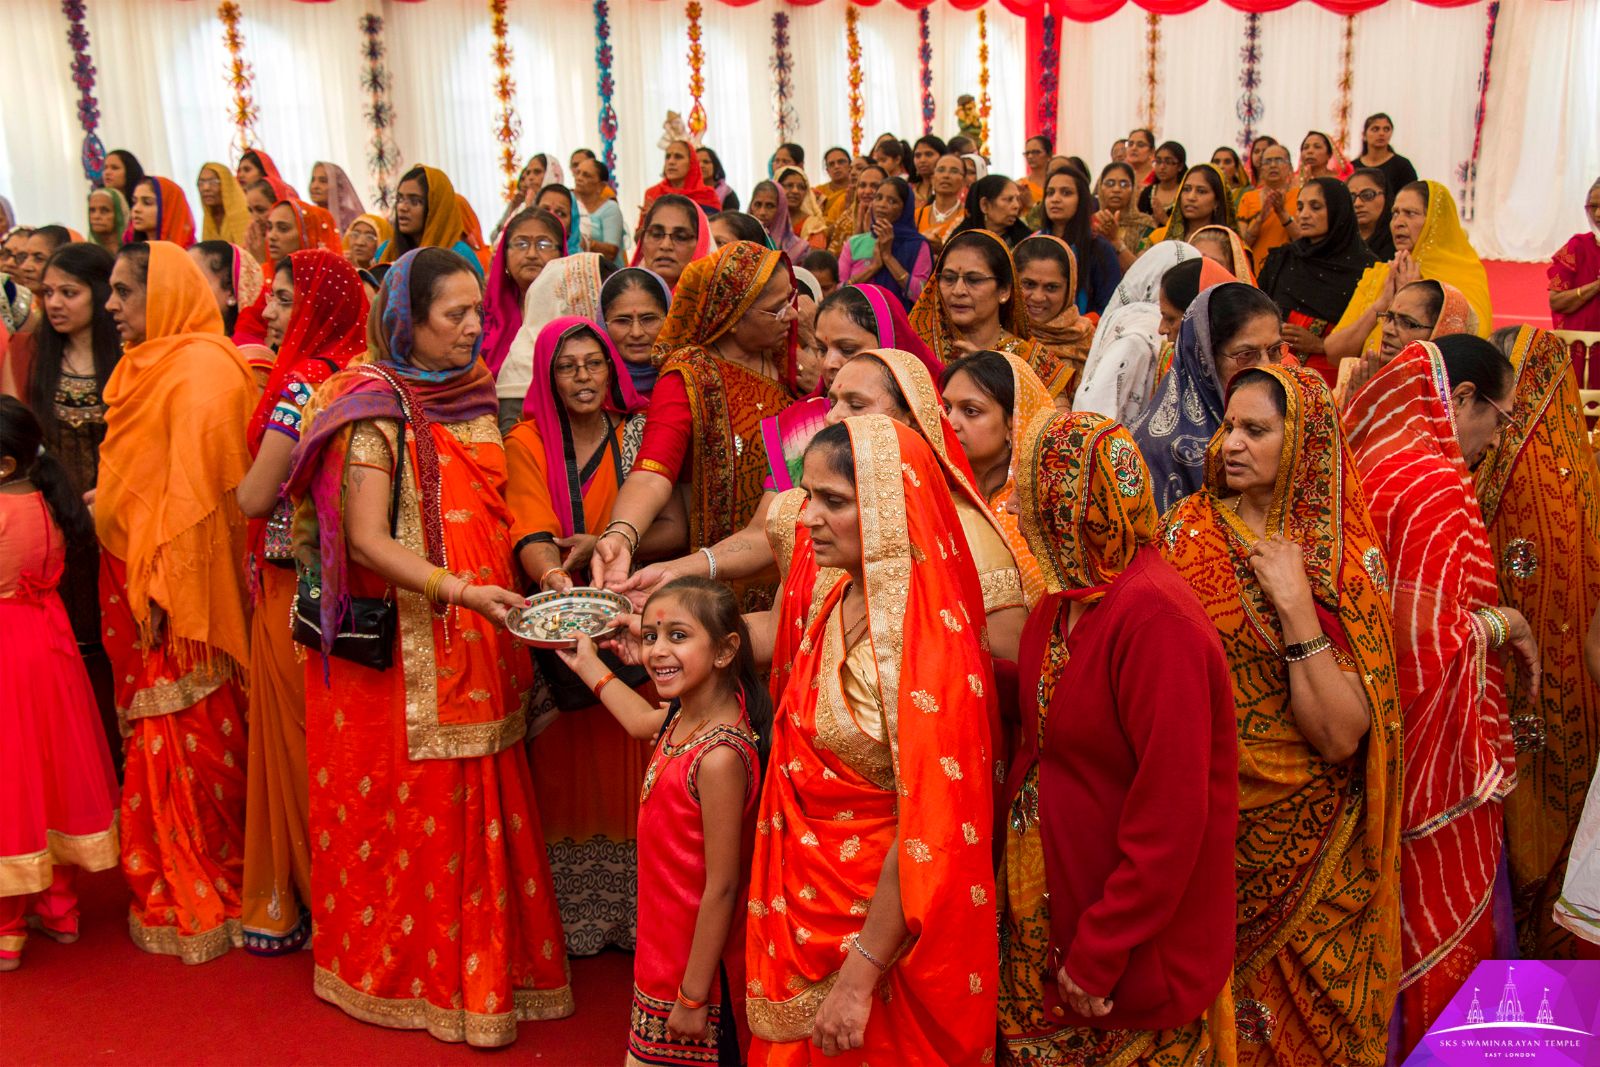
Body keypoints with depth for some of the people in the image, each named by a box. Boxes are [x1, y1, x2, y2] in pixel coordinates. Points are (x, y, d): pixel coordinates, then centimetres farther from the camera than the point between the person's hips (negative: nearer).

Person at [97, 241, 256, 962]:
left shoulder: (200, 368, -15)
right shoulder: (148, 363, 15)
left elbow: (192, 486, -20)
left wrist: (162, 584, -22)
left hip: (176, 576, -9)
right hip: (132, 571, 9)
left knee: (185, 734, -2)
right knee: (158, 735, 14)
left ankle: (200, 904, 10)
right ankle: (175, 890, 25)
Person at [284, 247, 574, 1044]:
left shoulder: (473, 395, 10)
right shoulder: (375, 407, -10)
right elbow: (367, 539, -17)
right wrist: (456, 589, -27)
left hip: (476, 646, 6)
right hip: (401, 646, -6)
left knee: (479, 809, 11)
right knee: (410, 807, 5)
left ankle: (481, 963, 26)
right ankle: (403, 973, 23)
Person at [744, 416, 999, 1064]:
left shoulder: (928, 647, -26)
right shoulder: (829, 594, -4)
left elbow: (926, 837, -25)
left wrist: (859, 979, -21)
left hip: (885, 915, -7)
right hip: (808, 891, 7)